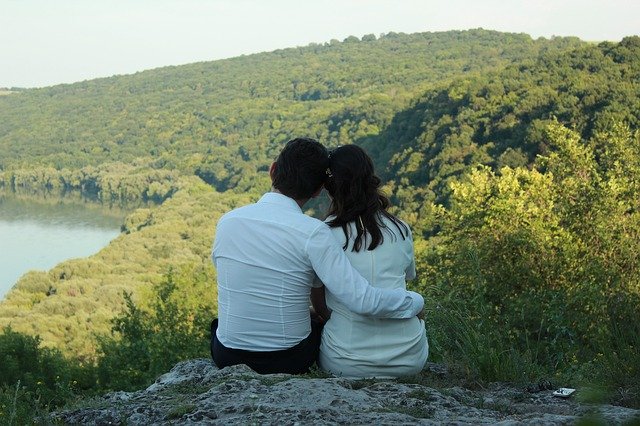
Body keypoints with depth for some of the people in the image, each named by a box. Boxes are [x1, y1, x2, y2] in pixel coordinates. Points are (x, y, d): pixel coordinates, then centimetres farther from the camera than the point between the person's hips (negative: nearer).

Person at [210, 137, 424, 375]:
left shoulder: (227, 221, -8)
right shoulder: (313, 233, -20)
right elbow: (362, 301, -25)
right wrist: (416, 302, -7)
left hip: (228, 357, 2)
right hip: (291, 362, -2)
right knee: (323, 325, 32)